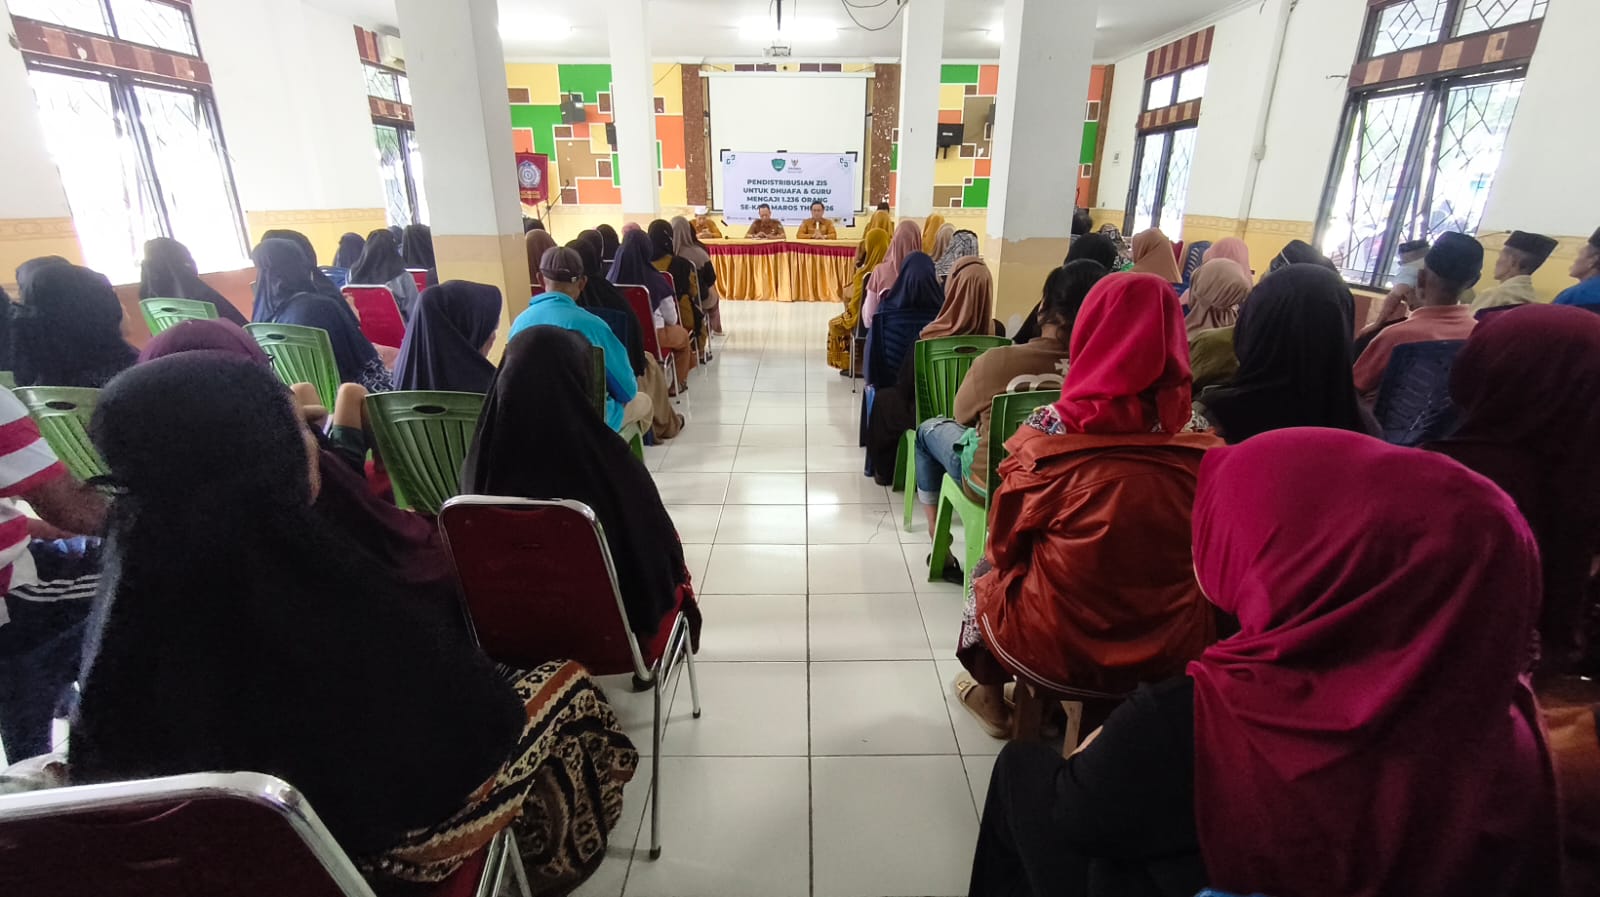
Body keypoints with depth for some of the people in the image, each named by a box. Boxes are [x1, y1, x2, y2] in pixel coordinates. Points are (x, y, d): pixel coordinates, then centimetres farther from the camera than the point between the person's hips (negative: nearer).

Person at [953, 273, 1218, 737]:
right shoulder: (1203, 442, -10)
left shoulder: (1051, 431, -18)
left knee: (988, 569, 26)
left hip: (1059, 649, -3)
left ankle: (989, 691, 48)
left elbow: (1003, 544, -6)